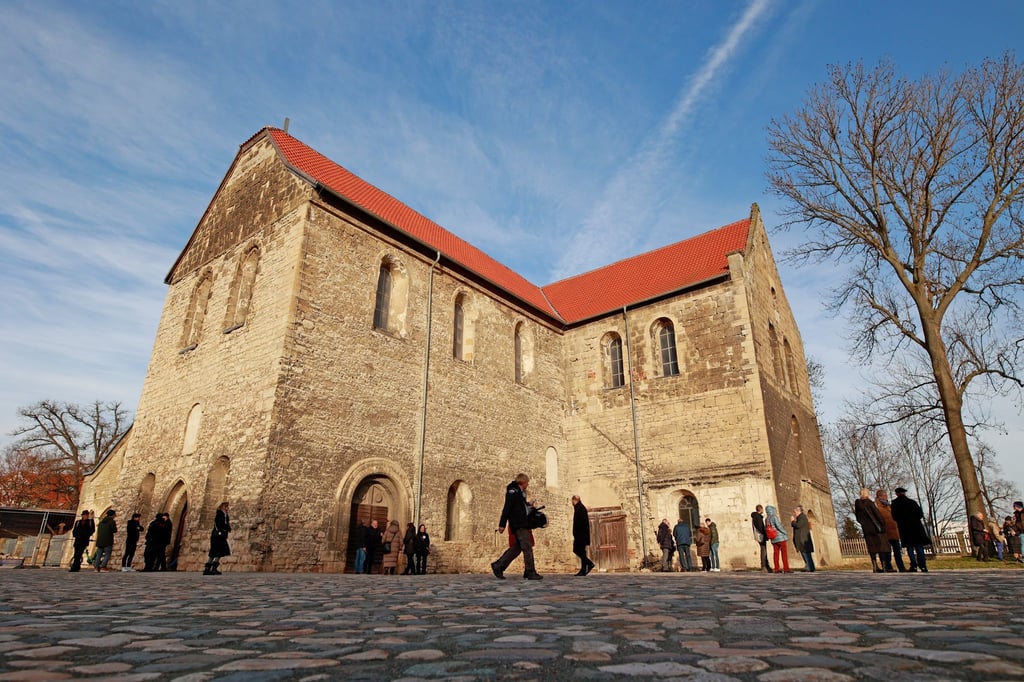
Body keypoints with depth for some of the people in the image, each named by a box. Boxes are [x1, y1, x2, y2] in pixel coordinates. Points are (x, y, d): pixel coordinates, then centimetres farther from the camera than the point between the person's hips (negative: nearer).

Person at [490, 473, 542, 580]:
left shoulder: (520, 493, 21)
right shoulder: (513, 491, -10)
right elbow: (506, 508, -16)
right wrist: (502, 524, -19)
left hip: (522, 524, 10)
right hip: (518, 525, -10)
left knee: (517, 548, 10)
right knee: (527, 548, -7)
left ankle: (498, 566, 15)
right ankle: (531, 573, -2)